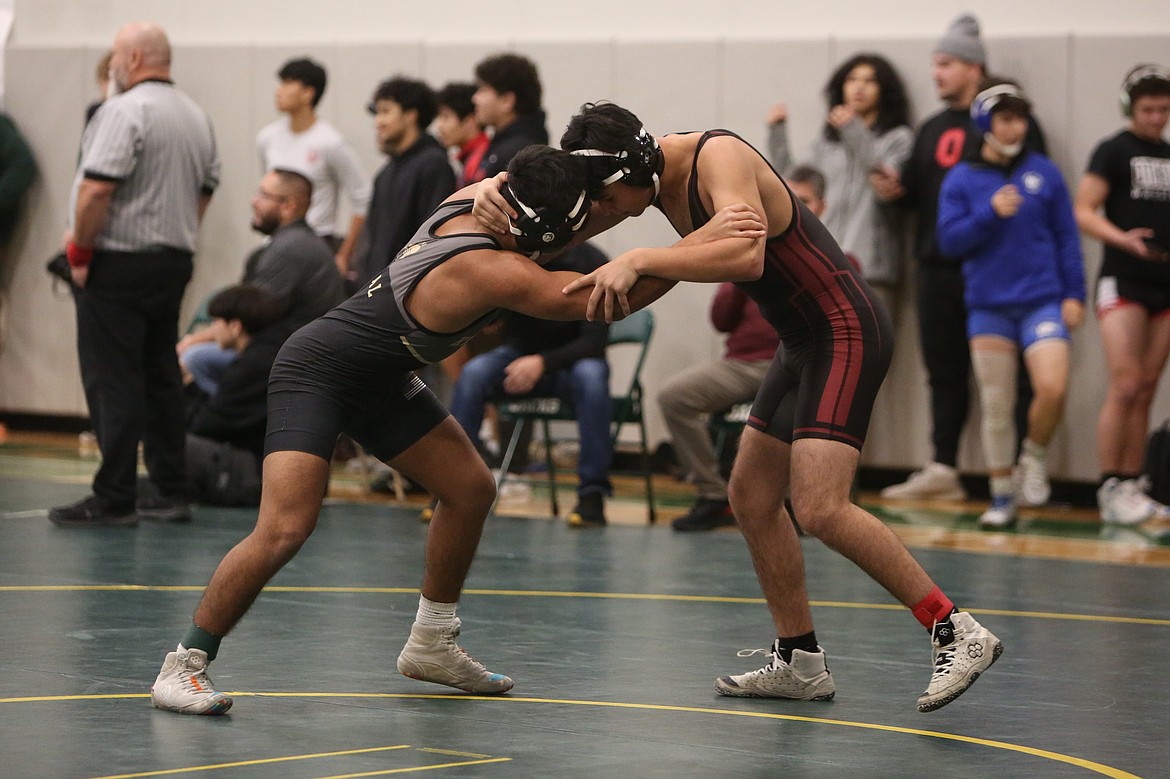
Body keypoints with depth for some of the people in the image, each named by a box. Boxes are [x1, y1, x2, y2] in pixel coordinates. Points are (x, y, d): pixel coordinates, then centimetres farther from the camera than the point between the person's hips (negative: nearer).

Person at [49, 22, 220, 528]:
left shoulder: (125, 111, -15)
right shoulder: (197, 117, 13)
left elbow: (97, 189, -21)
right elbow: (205, 191, 17)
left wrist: (80, 251, -11)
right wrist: (175, 236, 18)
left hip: (118, 264, -8)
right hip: (175, 261, 8)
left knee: (113, 382, -5)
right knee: (160, 377, 13)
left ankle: (114, 500, -5)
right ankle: (171, 491, 14)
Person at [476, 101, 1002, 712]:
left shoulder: (719, 158, -21)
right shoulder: (648, 175, 6)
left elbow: (745, 255, -37)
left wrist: (637, 261, -37)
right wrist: (496, 189, -8)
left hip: (846, 331, -10)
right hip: (805, 343, 10)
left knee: (820, 508, -20)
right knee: (751, 498, 12)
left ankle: (958, 634, -15)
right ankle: (799, 663, 21)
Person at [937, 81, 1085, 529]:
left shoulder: (1044, 173, 4)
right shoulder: (961, 180, 3)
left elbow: (1066, 236, 7)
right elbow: (949, 241, -3)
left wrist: (1074, 294, 2)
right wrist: (991, 213, -15)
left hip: (1042, 302, -1)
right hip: (988, 306, 1)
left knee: (1053, 389, -19)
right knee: (996, 407, 5)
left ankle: (1034, 458, 10)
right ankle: (1001, 499, 18)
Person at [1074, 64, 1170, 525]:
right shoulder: (1114, 151, -2)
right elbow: (1083, 213, -9)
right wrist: (1123, 239, -24)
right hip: (1123, 282, -5)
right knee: (1124, 387, -12)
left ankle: (1132, 487, 10)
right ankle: (1110, 489, -8)